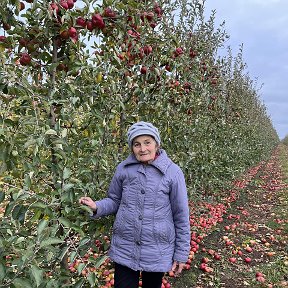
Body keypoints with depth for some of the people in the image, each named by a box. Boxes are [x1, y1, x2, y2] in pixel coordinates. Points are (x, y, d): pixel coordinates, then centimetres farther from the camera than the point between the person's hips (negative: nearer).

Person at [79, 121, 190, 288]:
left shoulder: (172, 172, -11)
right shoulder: (123, 169, -5)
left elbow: (181, 216, -5)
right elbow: (114, 201, 8)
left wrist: (181, 253, -1)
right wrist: (97, 207, -13)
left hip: (157, 252, -1)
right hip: (124, 250, 1)